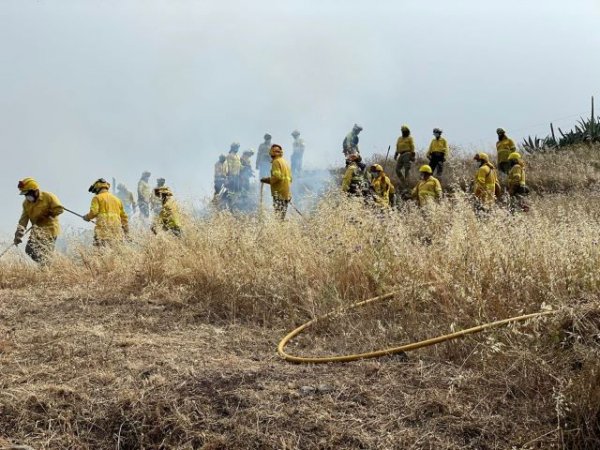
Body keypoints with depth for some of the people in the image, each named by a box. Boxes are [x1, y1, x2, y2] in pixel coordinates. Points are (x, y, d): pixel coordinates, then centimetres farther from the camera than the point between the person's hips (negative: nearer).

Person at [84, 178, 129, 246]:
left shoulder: (97, 198, 7)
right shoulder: (117, 199, 24)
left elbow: (93, 212, -6)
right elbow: (124, 217, 23)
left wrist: (87, 217, 14)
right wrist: (126, 230, 27)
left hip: (103, 228, -5)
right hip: (117, 229, 5)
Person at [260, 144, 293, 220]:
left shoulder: (276, 161, -8)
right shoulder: (284, 161, 18)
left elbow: (277, 176, -19)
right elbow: (289, 177, 21)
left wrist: (267, 180, -7)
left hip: (279, 193, -9)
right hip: (287, 193, 9)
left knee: (278, 215, -12)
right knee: (282, 213, 9)